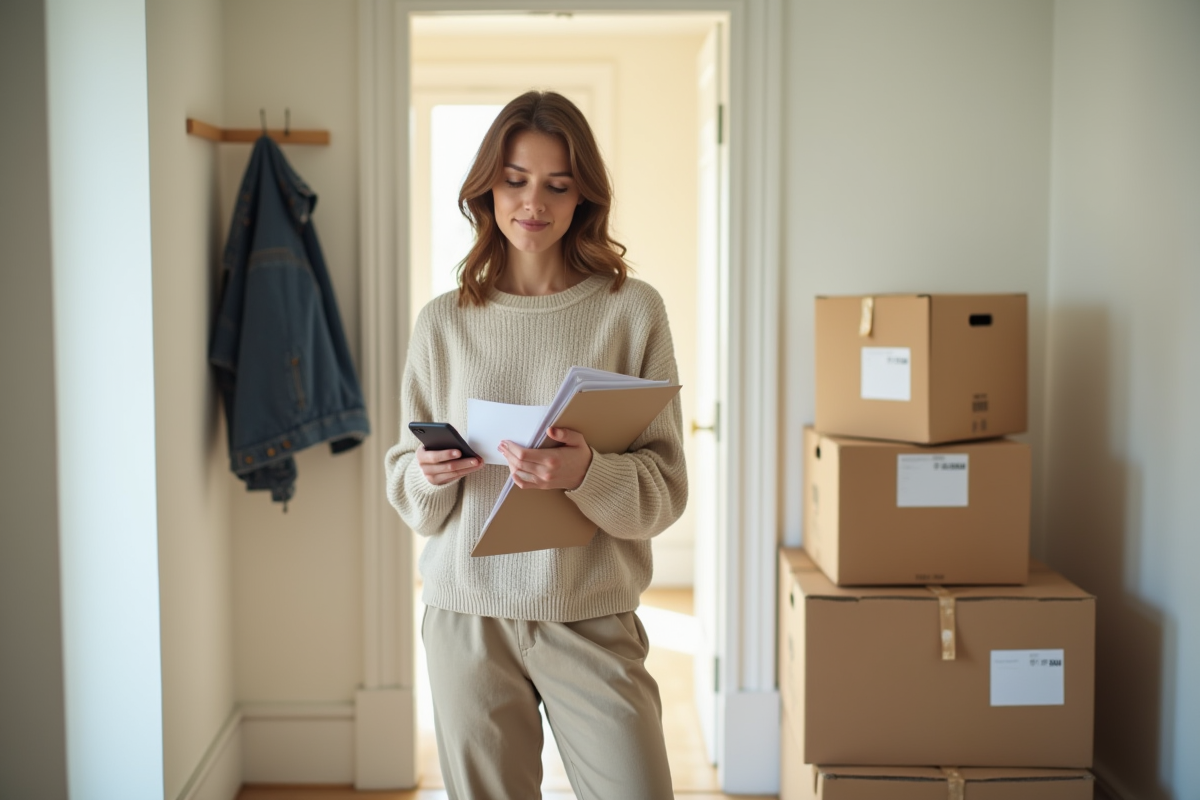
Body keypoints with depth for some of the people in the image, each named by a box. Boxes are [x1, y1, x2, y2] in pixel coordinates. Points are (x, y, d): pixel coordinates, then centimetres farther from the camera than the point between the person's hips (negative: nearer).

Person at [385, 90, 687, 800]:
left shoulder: (633, 310, -1)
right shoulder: (443, 321, 5)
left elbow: (666, 488, -3)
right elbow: (409, 491, 10)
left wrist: (586, 473, -23)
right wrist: (431, 476, -12)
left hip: (592, 615, -1)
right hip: (467, 614, 2)